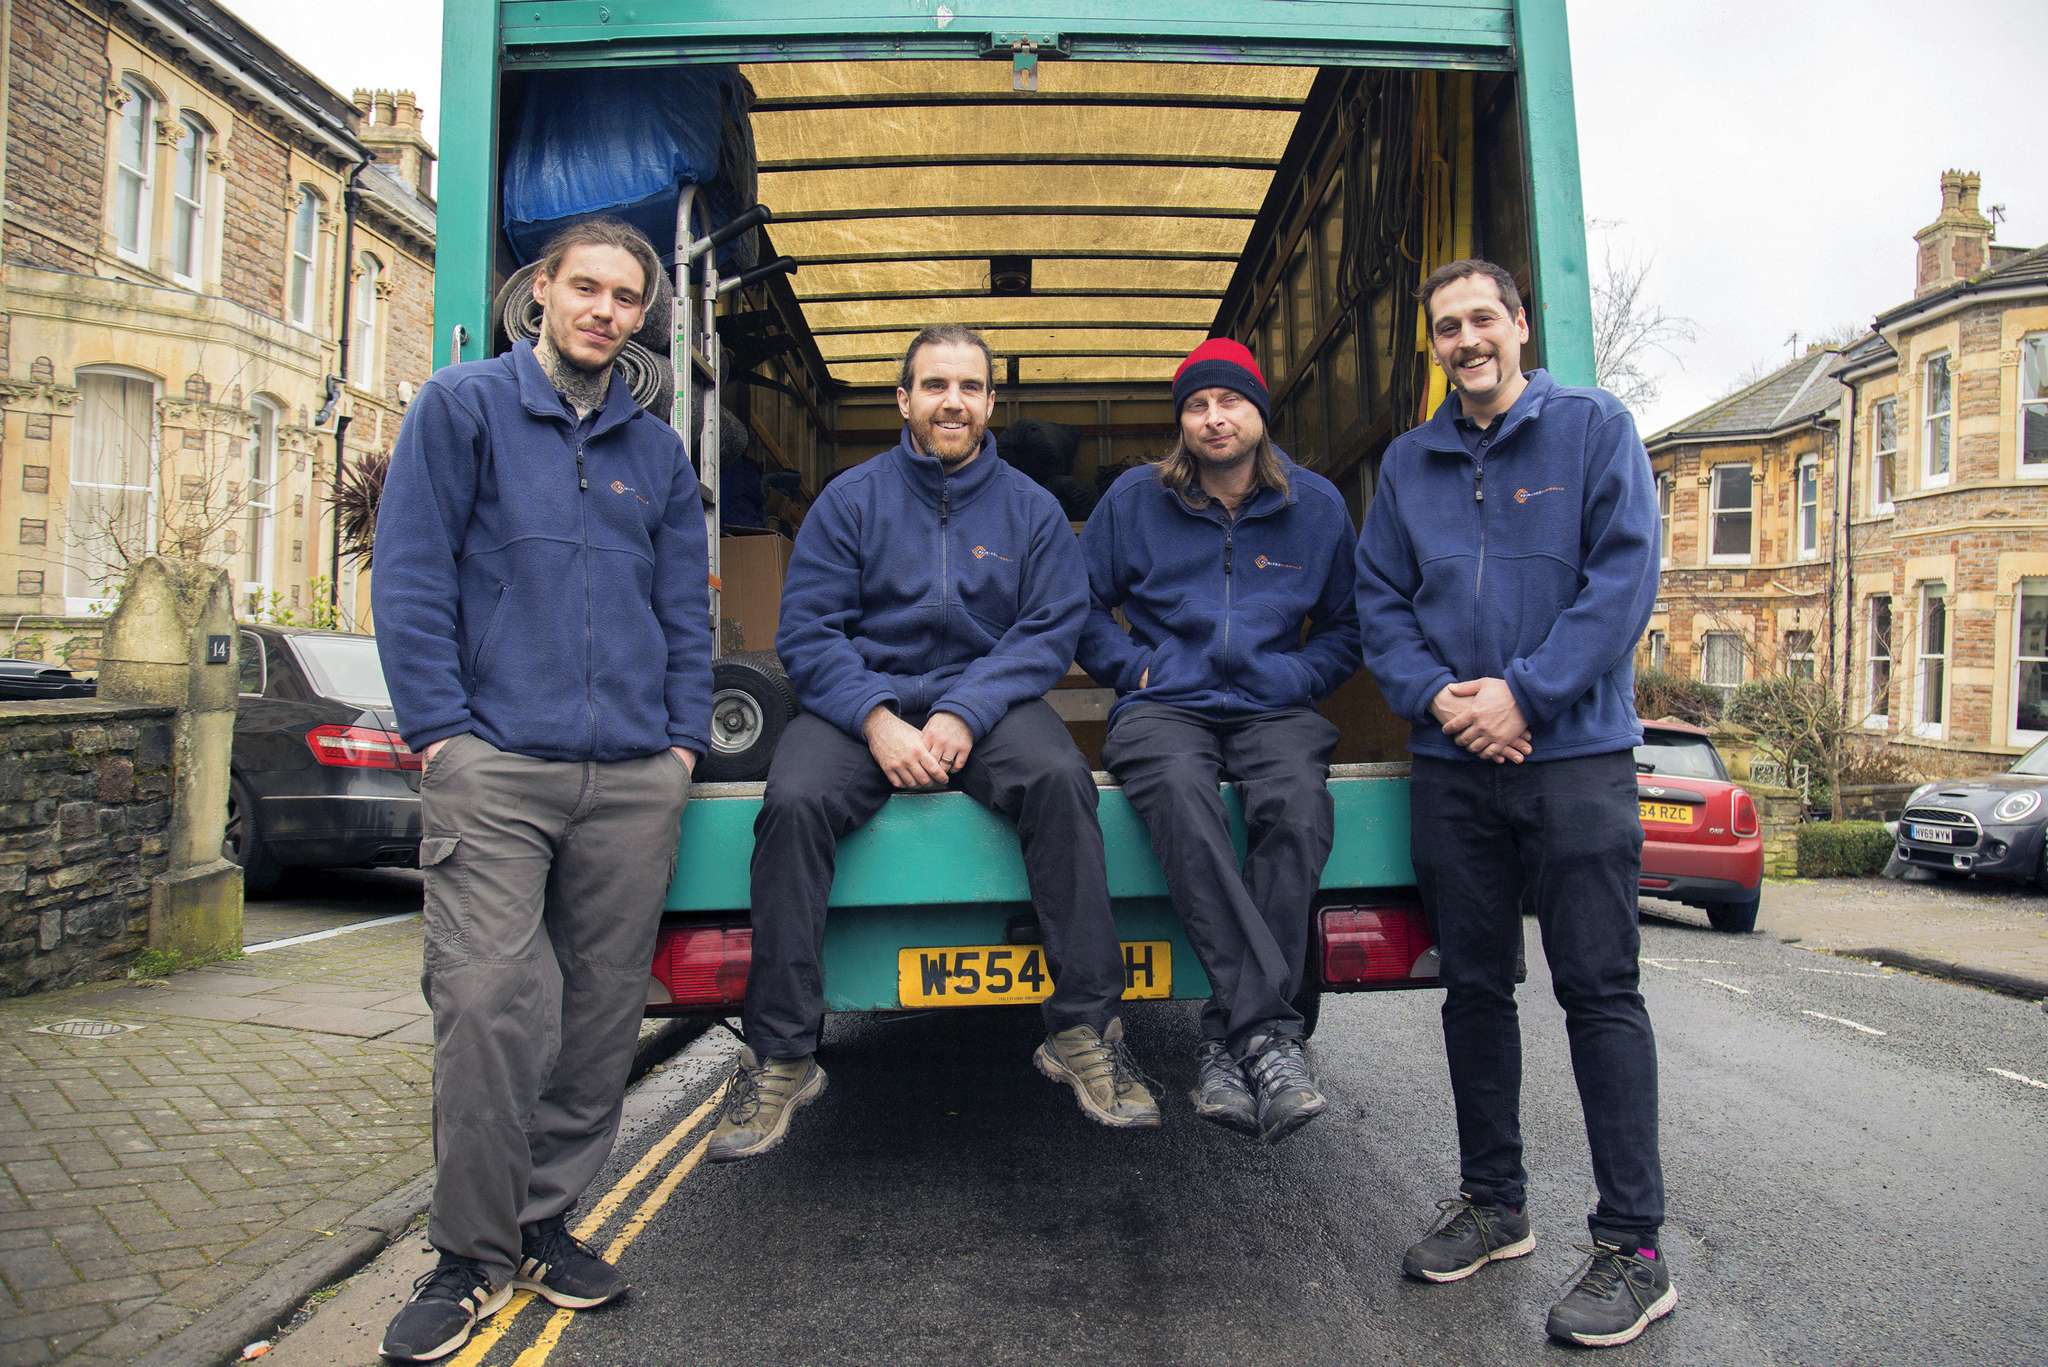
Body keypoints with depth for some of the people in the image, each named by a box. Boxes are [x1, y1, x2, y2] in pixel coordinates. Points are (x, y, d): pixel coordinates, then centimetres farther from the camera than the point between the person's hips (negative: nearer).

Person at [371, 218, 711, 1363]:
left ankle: (547, 1219, 22)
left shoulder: (657, 449, 18)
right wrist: (441, 730, -8)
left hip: (634, 777, 4)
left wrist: (683, 741, 7)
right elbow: (412, 576, 0)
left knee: (603, 1010, 6)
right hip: (498, 764, -4)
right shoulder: (464, 406, 7)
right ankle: (474, 1253, 7)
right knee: (487, 1003, -9)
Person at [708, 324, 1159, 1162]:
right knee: (794, 802, -30)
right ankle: (779, 1059, -20)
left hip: (987, 701, 0)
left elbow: (1049, 631, 0)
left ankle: (1084, 1032, -24)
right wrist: (875, 718, -18)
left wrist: (965, 714, -17)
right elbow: (807, 630, 0)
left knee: (1058, 778, -32)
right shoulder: (851, 499, 7)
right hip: (864, 701, 0)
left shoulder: (1030, 509, 10)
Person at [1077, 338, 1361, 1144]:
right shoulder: (1135, 498, 11)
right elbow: (1084, 606, 16)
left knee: (1297, 804, -36)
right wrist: (1133, 667, 0)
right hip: (1164, 706, -1)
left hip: (1272, 710, 1)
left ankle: (1231, 1039, -32)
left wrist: (1296, 677, 2)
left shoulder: (1316, 504, 14)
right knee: (1179, 792, -39)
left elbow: (1347, 626, 20)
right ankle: (1269, 1035, -41)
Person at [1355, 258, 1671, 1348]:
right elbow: (1379, 598, 11)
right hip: (1451, 763, 4)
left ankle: (1632, 1245, 5)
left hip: (1577, 752, -4)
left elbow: (1624, 573, -7)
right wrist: (1434, 694, -7)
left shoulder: (1593, 427, 3)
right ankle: (1492, 1202, 25)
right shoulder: (1408, 461, 14)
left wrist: (1524, 692, -15)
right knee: (1474, 986, 10)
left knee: (1598, 990, -4)